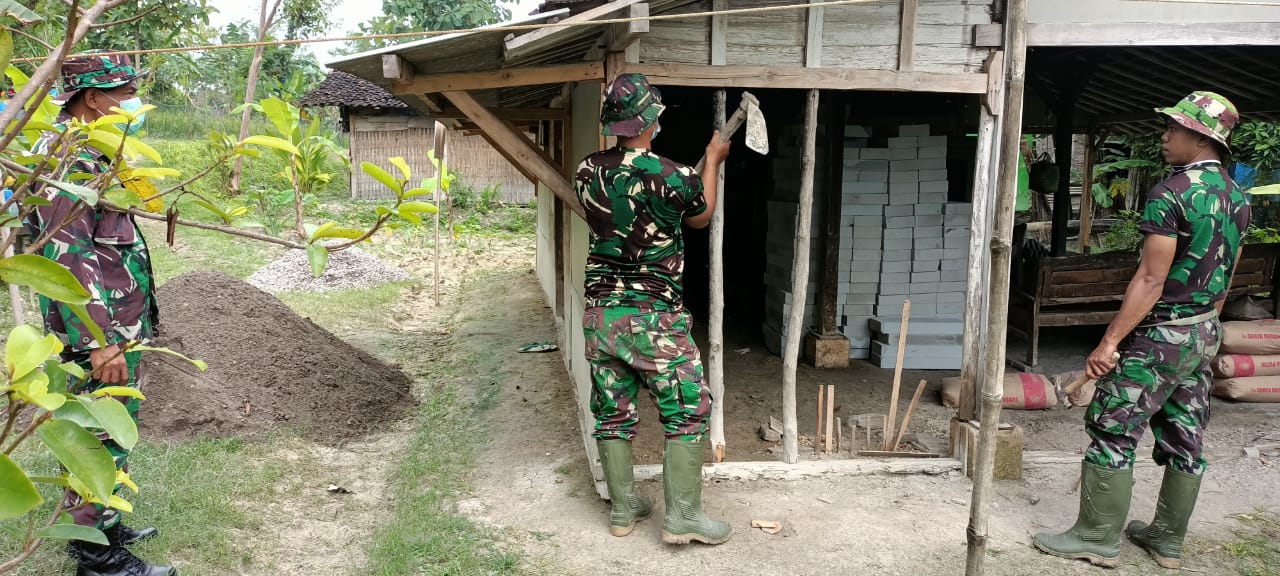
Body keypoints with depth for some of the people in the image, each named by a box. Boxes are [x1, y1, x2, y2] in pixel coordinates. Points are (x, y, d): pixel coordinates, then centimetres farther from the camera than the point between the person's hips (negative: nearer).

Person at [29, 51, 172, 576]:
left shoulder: (91, 152, 15)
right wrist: (99, 341, -26)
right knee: (102, 440, -2)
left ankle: (103, 527, 32)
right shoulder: (67, 154, -17)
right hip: (99, 332, -10)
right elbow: (66, 253, -24)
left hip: (117, 325, 10)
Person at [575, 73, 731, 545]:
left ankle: (623, 508, 25)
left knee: (613, 414, 14)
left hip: (599, 313, 6)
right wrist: (713, 162, 24)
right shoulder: (672, 176, -14)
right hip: (652, 316, -5)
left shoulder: (588, 172, 1)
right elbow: (701, 217, 8)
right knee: (687, 411, 6)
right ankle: (682, 516, 7)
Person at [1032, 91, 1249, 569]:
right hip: (1205, 335, 9)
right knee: (1186, 440, 13)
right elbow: (1223, 277, 14)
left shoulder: (1171, 193, -19)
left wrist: (1110, 341, -20)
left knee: (1112, 431, 0)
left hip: (1159, 334, -9)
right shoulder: (1236, 198, 8)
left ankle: (1098, 538, 7)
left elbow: (1151, 280, -23)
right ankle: (1168, 539, 24)